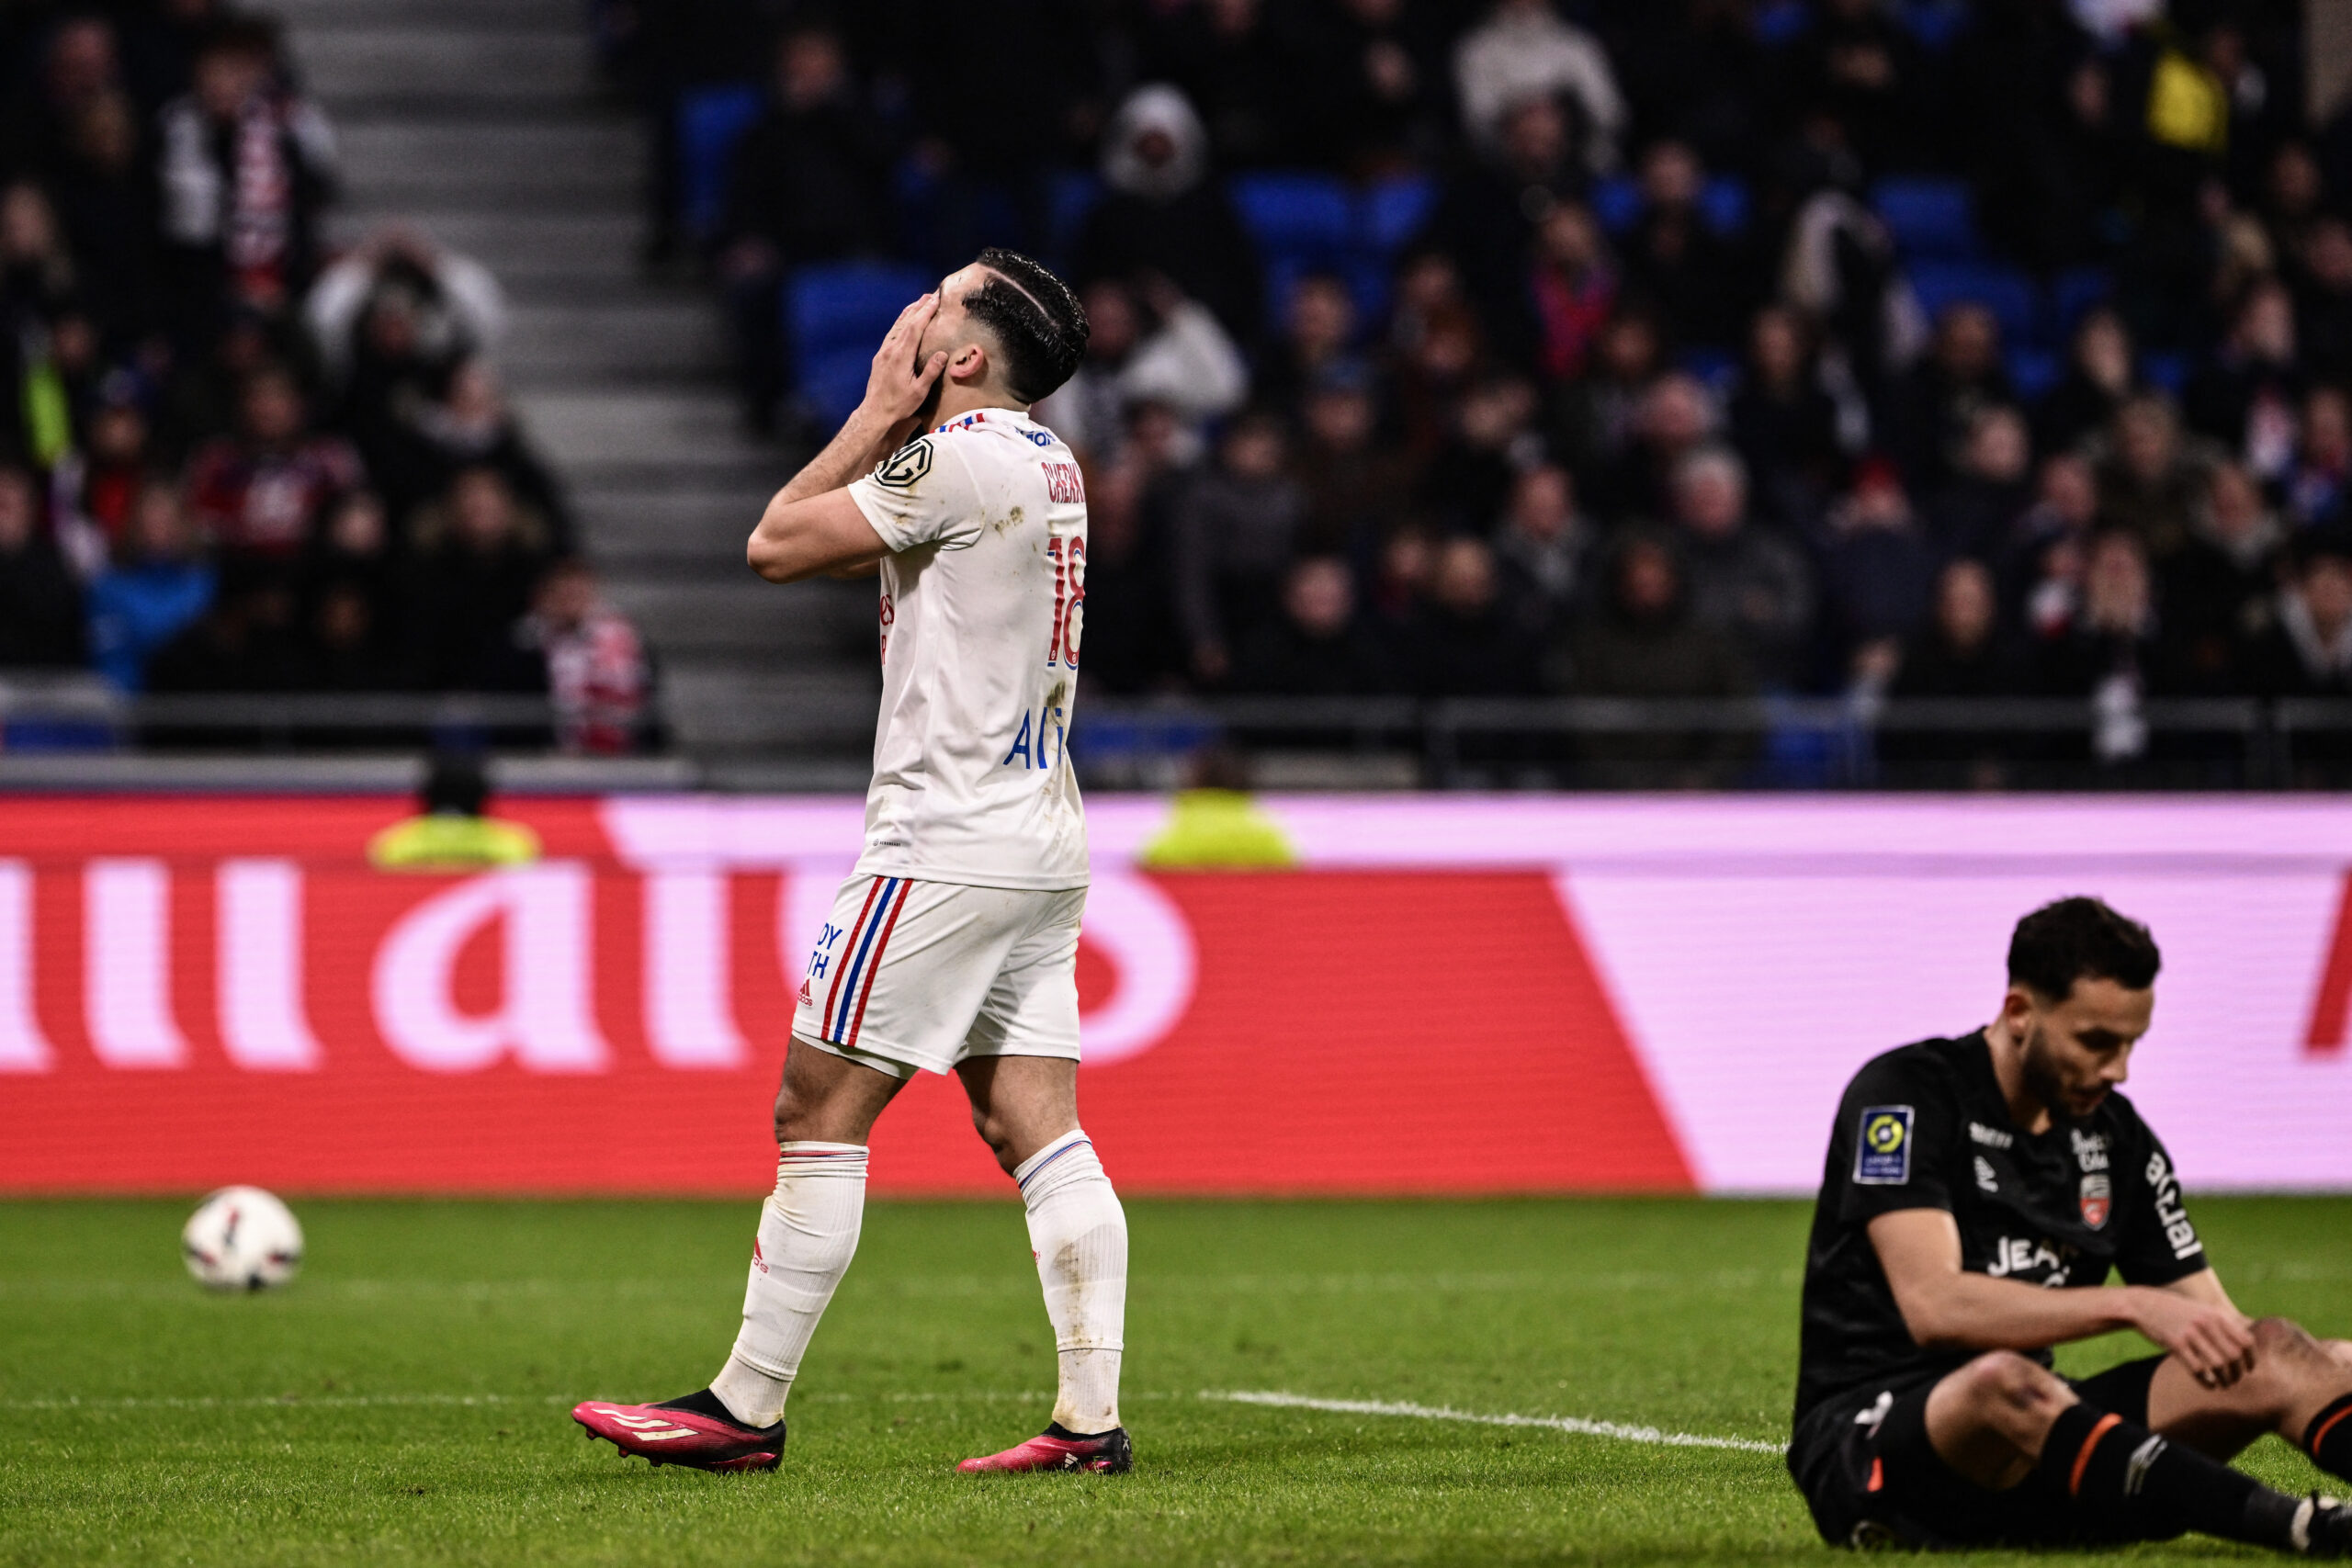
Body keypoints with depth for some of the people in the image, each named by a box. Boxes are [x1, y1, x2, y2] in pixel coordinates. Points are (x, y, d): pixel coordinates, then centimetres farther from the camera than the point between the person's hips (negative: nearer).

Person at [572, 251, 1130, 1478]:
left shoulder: (959, 455, -14)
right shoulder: (1048, 463, 14)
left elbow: (776, 546, -8)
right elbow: (832, 544, 22)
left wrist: (879, 413, -1)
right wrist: (891, 423, 11)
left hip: (945, 846, -9)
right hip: (1041, 844, 9)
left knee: (816, 1115, -4)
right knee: (1037, 1135, 5)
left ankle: (745, 1410, 0)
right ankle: (1092, 1420, -1)